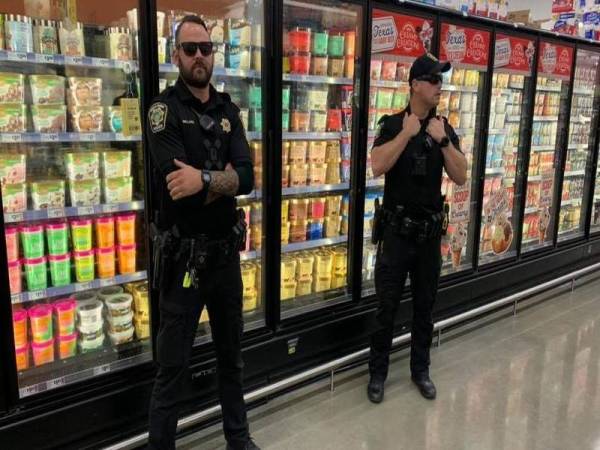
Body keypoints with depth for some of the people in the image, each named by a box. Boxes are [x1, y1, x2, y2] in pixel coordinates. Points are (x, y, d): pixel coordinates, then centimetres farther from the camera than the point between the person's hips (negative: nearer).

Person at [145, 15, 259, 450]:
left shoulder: (228, 110, 7)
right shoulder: (164, 108, -8)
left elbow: (247, 176, -9)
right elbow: (178, 186, -23)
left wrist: (205, 179, -23)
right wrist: (224, 179, -13)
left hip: (226, 251, 6)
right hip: (183, 257, -5)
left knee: (232, 354, 20)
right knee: (173, 369, 4)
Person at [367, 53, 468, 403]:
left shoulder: (446, 128, 4)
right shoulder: (392, 124, -5)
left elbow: (461, 177, -5)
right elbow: (378, 167, -22)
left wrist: (443, 140, -14)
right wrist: (407, 132, -20)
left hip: (431, 231, 3)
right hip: (397, 231, -3)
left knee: (425, 306, 14)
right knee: (387, 307, 5)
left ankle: (420, 369, 31)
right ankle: (378, 372, 22)